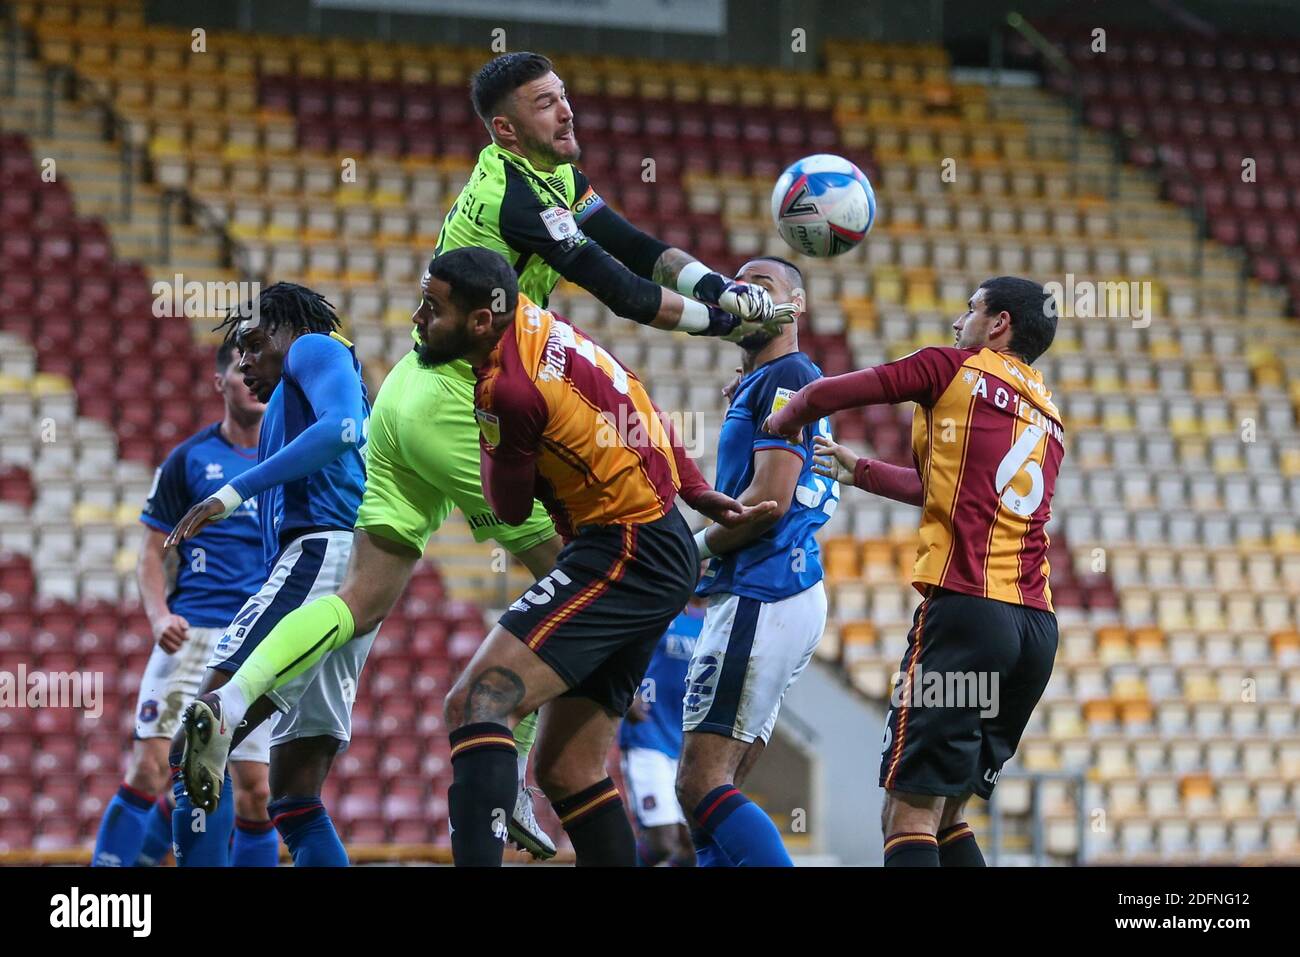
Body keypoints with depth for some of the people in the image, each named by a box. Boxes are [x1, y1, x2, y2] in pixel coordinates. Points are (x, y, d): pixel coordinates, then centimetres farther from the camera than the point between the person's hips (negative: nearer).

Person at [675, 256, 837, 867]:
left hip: (763, 601, -10)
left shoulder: (786, 377, -7)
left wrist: (693, 550, -6)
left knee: (700, 786, -15)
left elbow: (770, 499, -16)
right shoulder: (756, 385, 23)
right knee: (714, 790, 8)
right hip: (787, 594, 10)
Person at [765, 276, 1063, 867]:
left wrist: (783, 422, 28)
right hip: (1036, 624, 7)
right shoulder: (1048, 415, 24)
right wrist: (859, 472, 48)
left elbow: (824, 395, 7)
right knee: (948, 817, 15)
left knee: (907, 819, -10)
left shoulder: (957, 368, 4)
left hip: (965, 605, -7)